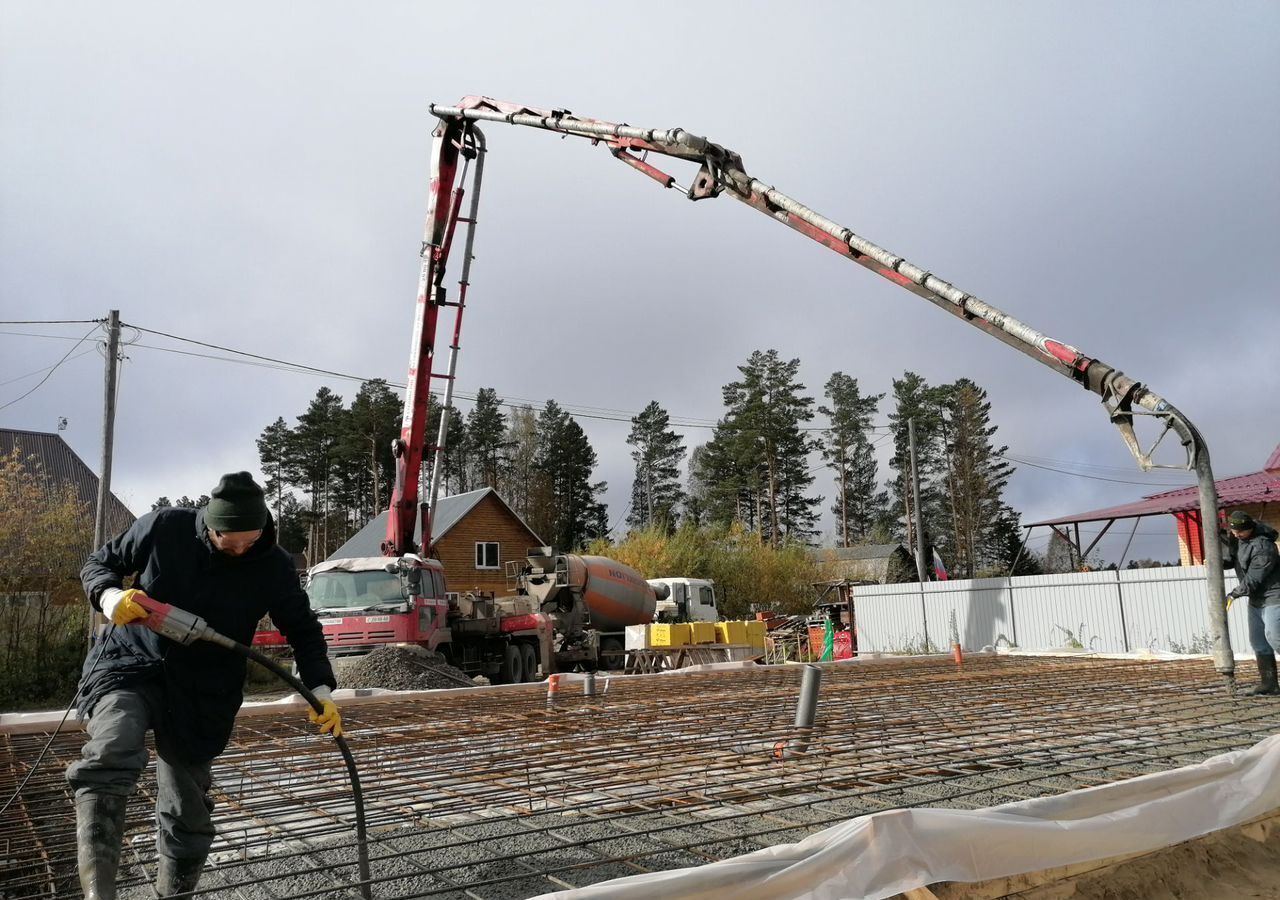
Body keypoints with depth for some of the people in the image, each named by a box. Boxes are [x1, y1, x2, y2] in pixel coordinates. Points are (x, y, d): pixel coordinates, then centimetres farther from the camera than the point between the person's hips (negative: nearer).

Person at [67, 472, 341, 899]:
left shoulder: (273, 567, -6)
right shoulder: (164, 528, -10)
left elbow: (303, 630, 4)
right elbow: (99, 563, 5)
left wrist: (320, 690, -7)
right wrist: (110, 596, -18)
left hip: (202, 694, 1)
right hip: (130, 663, -1)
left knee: (187, 815, 5)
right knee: (111, 755, -31)